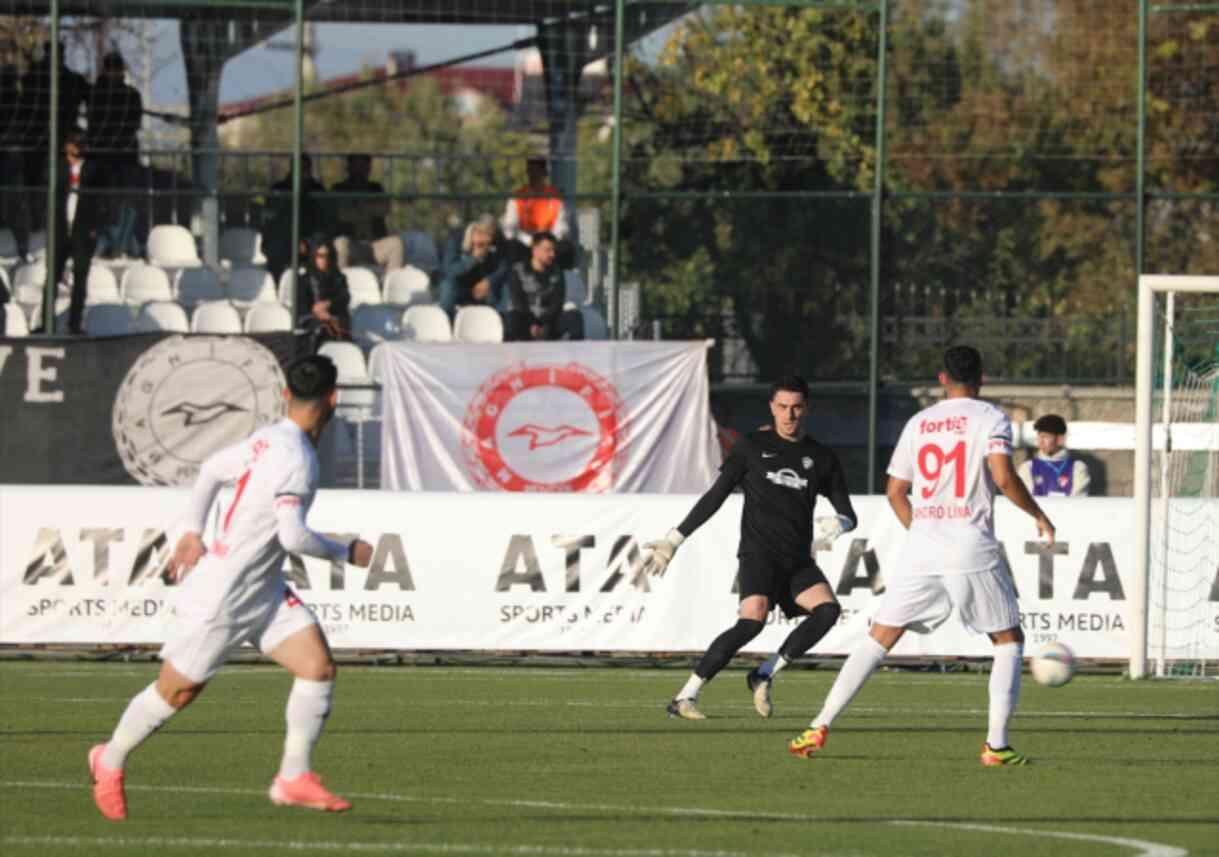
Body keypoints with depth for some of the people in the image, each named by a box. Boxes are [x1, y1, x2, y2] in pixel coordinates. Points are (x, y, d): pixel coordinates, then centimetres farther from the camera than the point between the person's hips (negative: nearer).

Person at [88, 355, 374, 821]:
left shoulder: (269, 439, 3)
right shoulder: (295, 458, -25)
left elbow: (211, 470, 17)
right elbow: (292, 536, -30)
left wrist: (193, 533, 22)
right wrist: (346, 553, -16)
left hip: (264, 591, 9)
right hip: (221, 597, -9)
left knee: (318, 666, -5)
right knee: (177, 691, 6)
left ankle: (294, 779, 0)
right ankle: (111, 761, 29)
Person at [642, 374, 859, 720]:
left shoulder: (821, 458, 13)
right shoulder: (752, 446, 7)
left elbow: (848, 514, 13)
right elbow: (715, 497, 10)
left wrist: (838, 523, -13)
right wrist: (674, 540, 7)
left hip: (798, 560, 4)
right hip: (758, 552, -4)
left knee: (827, 609, -23)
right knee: (752, 620, -27)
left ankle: (765, 674, -10)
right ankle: (685, 697, -24)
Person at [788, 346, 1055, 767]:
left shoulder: (919, 423, 13)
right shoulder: (990, 418, 0)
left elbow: (896, 491, 16)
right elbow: (1003, 476, -14)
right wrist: (1037, 515, 1)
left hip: (922, 548, 3)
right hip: (973, 550, -3)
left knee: (879, 637, 9)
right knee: (1009, 640, 12)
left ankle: (820, 727, 0)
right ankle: (996, 744, 1)